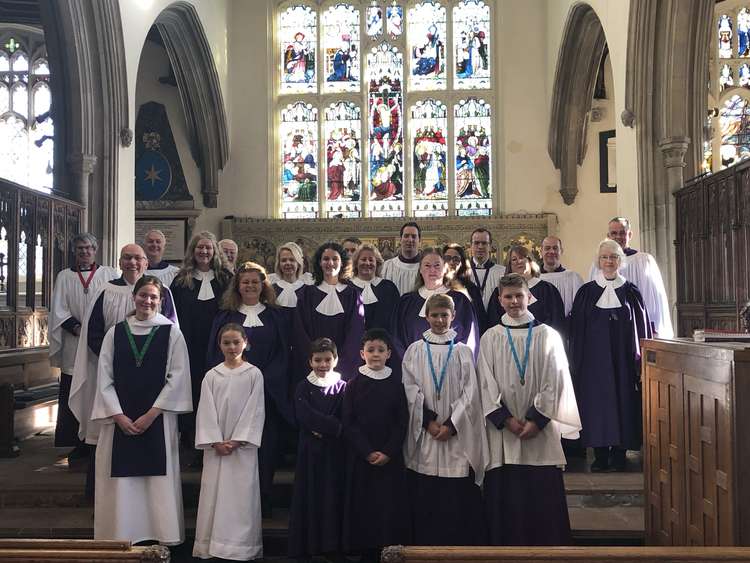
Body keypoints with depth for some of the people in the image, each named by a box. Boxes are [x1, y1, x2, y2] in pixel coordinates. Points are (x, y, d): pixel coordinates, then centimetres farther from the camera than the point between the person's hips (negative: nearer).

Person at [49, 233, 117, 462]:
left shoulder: (109, 274, 8)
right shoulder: (64, 277, 11)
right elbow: (58, 310, 5)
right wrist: (77, 328, -11)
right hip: (74, 346, 1)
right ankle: (79, 444, 8)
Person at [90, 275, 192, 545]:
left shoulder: (171, 333, 1)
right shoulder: (115, 332, 7)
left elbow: (177, 377, -4)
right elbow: (104, 378, 4)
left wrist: (151, 414, -10)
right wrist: (118, 416, -7)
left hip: (158, 419, -2)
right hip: (120, 419, 2)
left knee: (159, 480, -1)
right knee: (121, 480, 1)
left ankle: (161, 537, 8)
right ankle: (120, 538, 11)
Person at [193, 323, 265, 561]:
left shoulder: (254, 374, 0)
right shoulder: (211, 376, 5)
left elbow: (255, 410, -4)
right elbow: (206, 412, 1)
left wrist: (236, 441, -11)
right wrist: (217, 442, -9)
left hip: (243, 445, -2)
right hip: (216, 446, 2)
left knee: (241, 496, -1)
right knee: (213, 495, 3)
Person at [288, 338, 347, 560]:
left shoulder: (342, 388, 4)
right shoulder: (303, 387, 3)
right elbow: (305, 416, -10)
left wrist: (322, 429, -14)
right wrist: (334, 426, -15)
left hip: (334, 452, 0)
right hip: (310, 451, 0)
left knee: (332, 496, 2)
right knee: (308, 496, 2)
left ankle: (331, 543, 12)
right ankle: (306, 544, 11)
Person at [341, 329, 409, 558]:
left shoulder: (396, 384, 3)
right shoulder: (354, 384, 1)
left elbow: (402, 422, 1)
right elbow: (348, 422, -3)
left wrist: (388, 452, -11)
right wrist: (368, 452, -12)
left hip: (390, 458, 0)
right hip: (360, 457, 0)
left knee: (391, 505, -1)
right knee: (363, 504, 2)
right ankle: (367, 550, 12)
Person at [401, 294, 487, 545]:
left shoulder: (463, 351, 6)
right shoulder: (415, 350, 6)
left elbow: (469, 392, 0)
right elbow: (410, 389, 0)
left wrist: (451, 425, -10)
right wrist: (429, 421, -10)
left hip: (457, 435, 0)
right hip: (424, 432, 0)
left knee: (458, 498, -1)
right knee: (424, 499, 2)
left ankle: (458, 546, 10)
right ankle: (425, 546, 13)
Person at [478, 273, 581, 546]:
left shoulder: (547, 335, 4)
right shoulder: (491, 338, 6)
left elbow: (555, 382, -1)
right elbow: (486, 384, 1)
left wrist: (536, 420, -10)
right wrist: (506, 420, -9)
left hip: (540, 430, 0)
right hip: (502, 431, 1)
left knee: (544, 500, 1)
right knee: (505, 500, 3)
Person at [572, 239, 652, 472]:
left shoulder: (631, 293, 6)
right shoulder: (586, 292, 5)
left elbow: (642, 330, 5)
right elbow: (576, 332, 4)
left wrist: (641, 362, -2)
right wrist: (577, 363, -1)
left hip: (623, 361, 0)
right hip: (594, 361, 0)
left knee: (623, 399, 1)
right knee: (596, 402, 0)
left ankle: (619, 454, 11)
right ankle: (600, 455, 8)